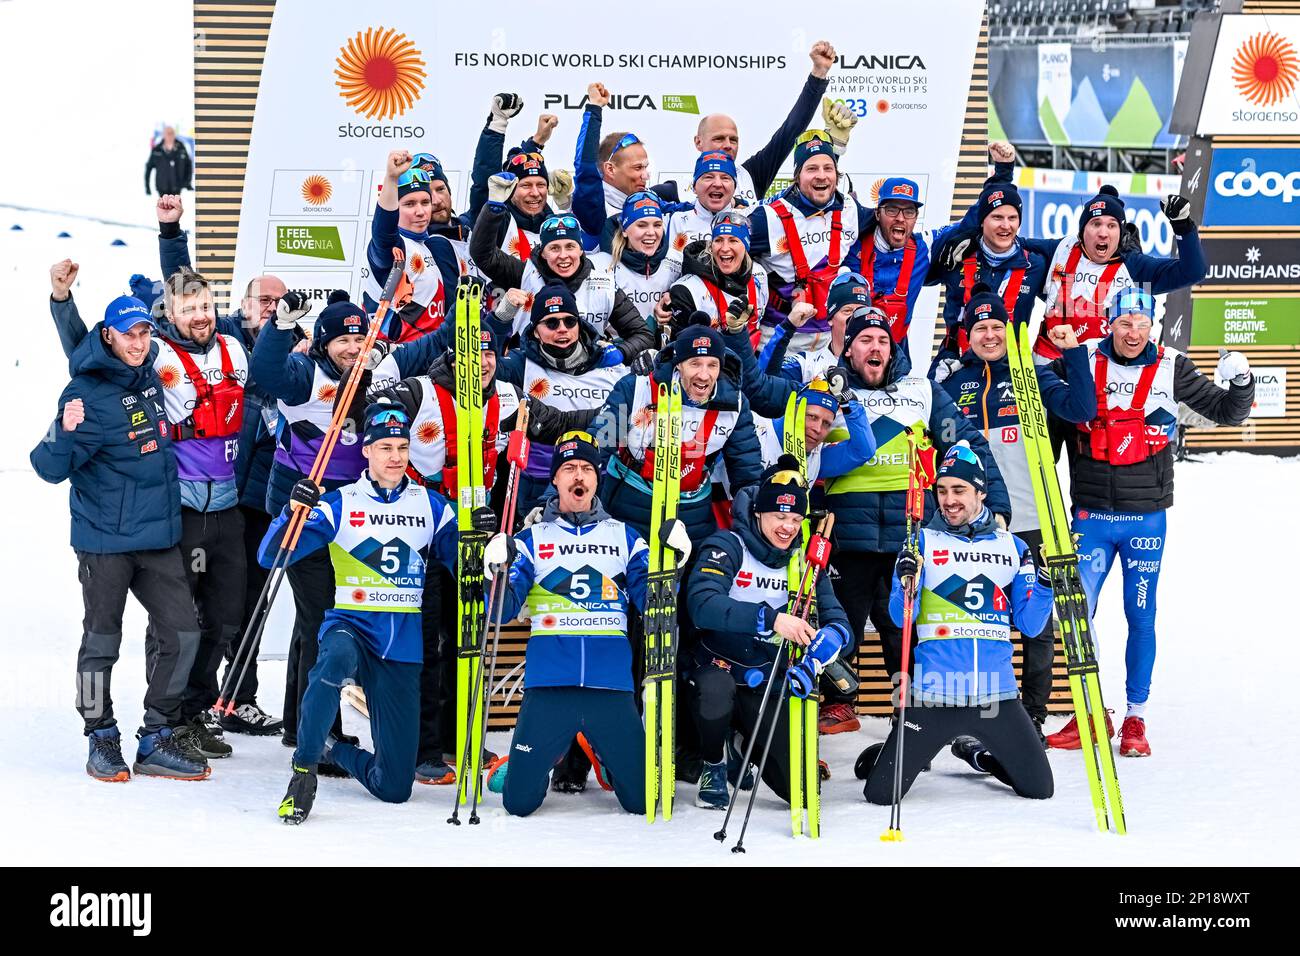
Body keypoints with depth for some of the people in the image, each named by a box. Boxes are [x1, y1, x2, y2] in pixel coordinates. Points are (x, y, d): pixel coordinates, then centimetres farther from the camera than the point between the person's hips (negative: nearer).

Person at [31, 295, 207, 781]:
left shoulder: (149, 378, 7)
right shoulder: (87, 394, -15)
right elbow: (50, 468, -19)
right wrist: (65, 433, -35)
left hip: (158, 537, 7)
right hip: (105, 541, -6)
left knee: (181, 634, 3)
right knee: (102, 641, 4)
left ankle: (157, 742, 13)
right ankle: (102, 742, 19)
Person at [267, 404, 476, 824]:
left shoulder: (431, 505, 7)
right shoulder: (340, 504, -1)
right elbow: (272, 557, -8)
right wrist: (294, 510, -27)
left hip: (403, 648, 2)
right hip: (350, 627, -2)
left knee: (394, 788, 1)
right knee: (337, 659, -43)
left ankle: (333, 749, 34)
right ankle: (304, 769, -27)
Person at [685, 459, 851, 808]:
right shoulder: (727, 546, -13)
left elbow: (837, 623, -6)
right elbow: (702, 605, -31)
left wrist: (814, 660, -29)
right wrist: (770, 618, -41)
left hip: (766, 687, 4)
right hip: (714, 671, -4)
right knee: (716, 688, -41)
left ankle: (743, 749, 26)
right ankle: (714, 764, -7)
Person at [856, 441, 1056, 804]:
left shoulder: (1012, 547, 10)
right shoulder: (923, 542, 3)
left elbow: (1029, 625, 9)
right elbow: (901, 618, -3)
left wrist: (1045, 583, -8)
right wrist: (907, 583, -23)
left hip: (996, 693, 2)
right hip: (934, 692, -2)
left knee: (1039, 788, 5)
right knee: (881, 794, -8)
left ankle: (974, 750, 32)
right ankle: (884, 757, 28)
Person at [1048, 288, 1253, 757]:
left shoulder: (1171, 368, -1)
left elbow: (1226, 412, 5)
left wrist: (1241, 382, -14)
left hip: (1146, 518, -1)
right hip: (1091, 515, 1)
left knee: (1141, 616, 3)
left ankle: (1136, 719, 13)